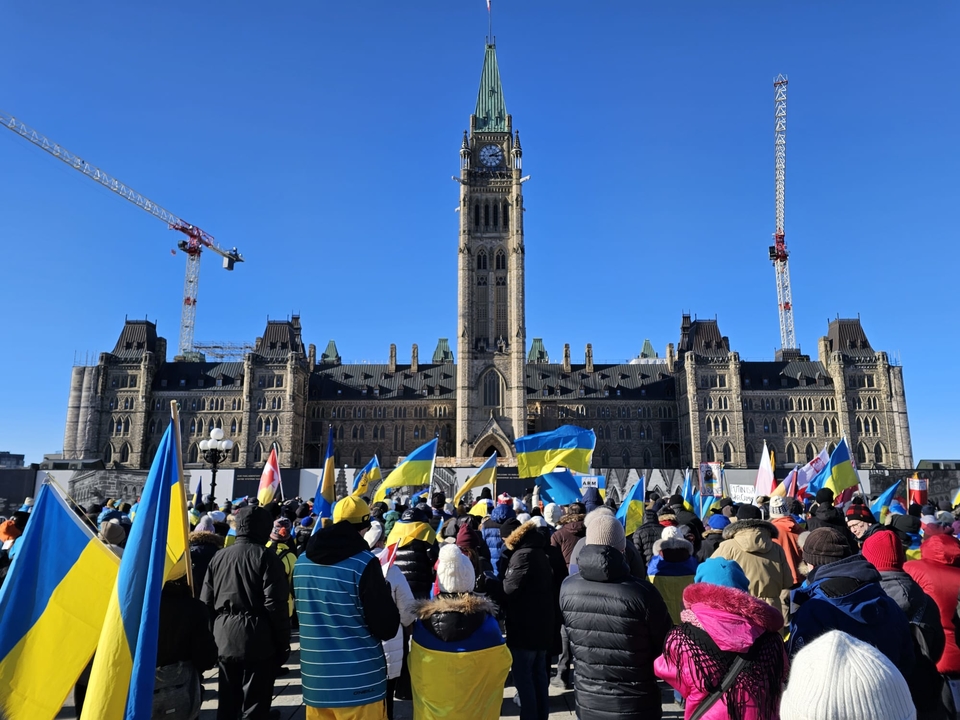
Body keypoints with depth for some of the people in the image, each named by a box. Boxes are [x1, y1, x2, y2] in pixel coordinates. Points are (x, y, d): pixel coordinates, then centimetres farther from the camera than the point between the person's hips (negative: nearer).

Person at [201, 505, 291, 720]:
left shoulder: (218, 557, 7)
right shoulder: (266, 557, -10)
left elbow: (206, 602, 9)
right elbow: (276, 605, -15)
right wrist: (283, 643, -7)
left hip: (225, 638, 6)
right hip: (258, 640, -5)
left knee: (227, 703, 18)